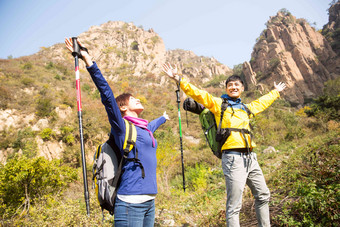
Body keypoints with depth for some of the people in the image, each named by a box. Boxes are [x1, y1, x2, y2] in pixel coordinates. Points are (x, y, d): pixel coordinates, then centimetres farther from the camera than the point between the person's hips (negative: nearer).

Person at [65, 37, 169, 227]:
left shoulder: (146, 128, 18)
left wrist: (164, 117, 62)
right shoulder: (122, 127, -4)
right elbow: (107, 95, -16)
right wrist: (89, 62, -25)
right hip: (131, 202, -8)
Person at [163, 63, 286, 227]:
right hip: (233, 157, -7)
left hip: (250, 158, 7)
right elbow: (198, 94, -5)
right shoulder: (218, 104, 6)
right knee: (234, 205, -6)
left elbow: (262, 102, 43)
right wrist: (178, 79, -15)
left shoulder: (247, 108, 24)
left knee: (263, 196, 17)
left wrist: (276, 92, 57)